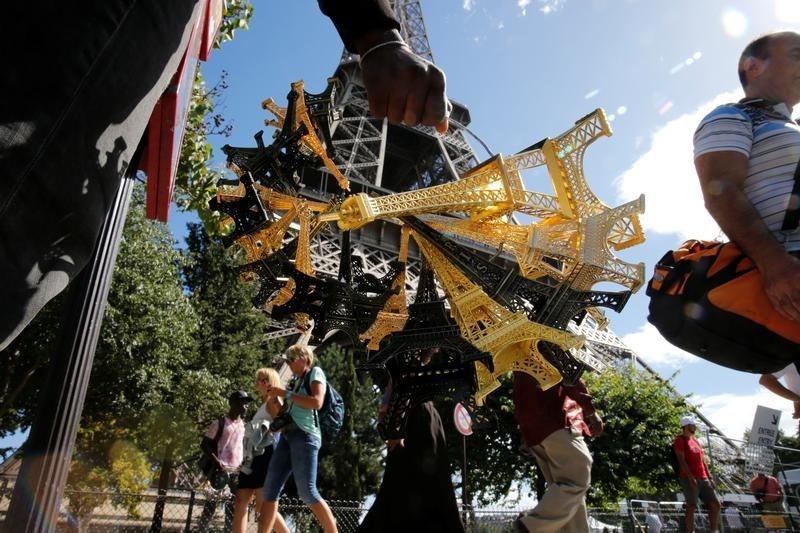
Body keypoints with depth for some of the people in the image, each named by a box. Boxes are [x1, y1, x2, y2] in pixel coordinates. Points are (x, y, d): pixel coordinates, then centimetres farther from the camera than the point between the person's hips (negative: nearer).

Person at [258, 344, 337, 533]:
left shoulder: (315, 372, 6)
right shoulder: (295, 382, 24)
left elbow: (317, 402, -11)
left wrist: (286, 393, -7)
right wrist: (276, 396, 12)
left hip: (305, 435, -8)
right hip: (287, 435, 8)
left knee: (307, 492, -11)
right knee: (270, 490, 1)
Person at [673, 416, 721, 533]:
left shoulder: (695, 440, 21)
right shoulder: (680, 440, -4)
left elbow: (702, 461, 22)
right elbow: (681, 460, -14)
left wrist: (709, 477, 14)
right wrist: (690, 477, -22)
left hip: (703, 479, 8)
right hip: (689, 479, -8)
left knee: (715, 504, 7)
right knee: (691, 506, -10)